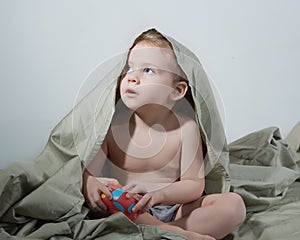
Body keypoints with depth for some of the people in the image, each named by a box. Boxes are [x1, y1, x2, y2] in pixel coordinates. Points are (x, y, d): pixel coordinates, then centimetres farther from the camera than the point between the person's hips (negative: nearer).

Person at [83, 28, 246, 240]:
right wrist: (90, 185, -38)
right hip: (128, 210, 0)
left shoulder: (185, 128, -7)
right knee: (98, 196, -32)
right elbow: (87, 172, -12)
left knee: (234, 205, -18)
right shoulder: (112, 126, -6)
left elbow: (195, 184, -9)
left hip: (173, 208, 1)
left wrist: (159, 194, -29)